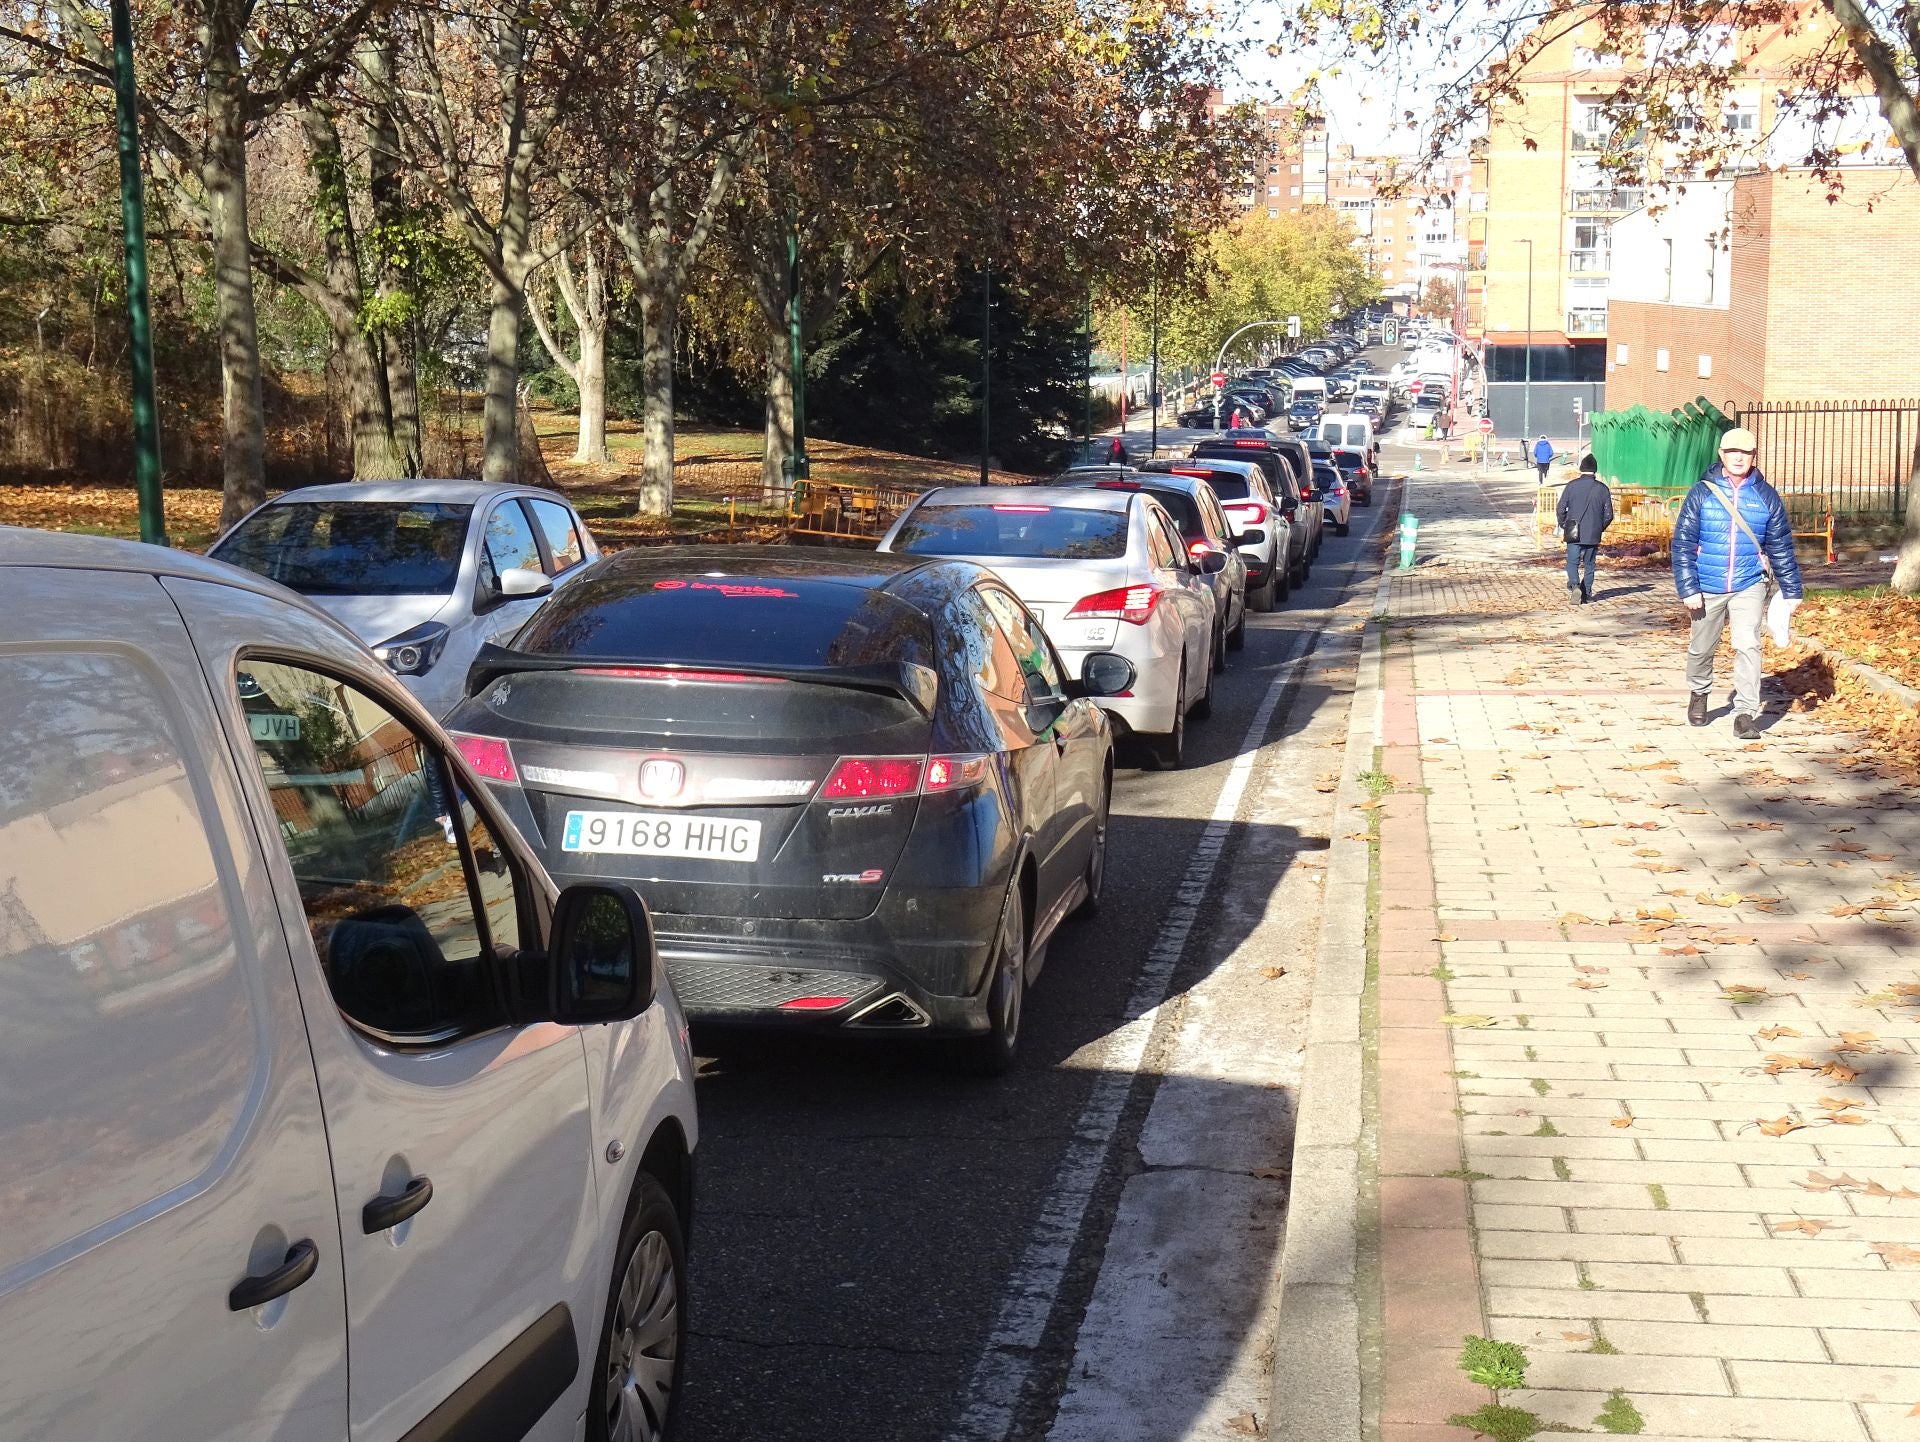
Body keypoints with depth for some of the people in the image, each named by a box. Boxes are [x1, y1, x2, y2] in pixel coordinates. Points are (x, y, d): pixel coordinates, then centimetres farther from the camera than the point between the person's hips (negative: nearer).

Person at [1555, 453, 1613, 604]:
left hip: (1574, 534, -2)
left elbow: (1560, 509, -5)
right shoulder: (1602, 488, -1)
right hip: (1593, 535, 2)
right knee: (1589, 566, 13)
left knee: (1572, 563, 3)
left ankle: (1574, 586, -21)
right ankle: (1586, 594, 15)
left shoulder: (1572, 485, -5)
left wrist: (1563, 527, 10)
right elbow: (1608, 515, 2)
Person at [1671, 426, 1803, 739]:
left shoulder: (1766, 497, 0)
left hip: (1749, 586, 0)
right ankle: (1699, 693, 42)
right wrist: (1688, 588, -11)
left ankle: (1745, 713, -10)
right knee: (1701, 648, 14)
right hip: (1708, 588, 0)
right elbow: (1682, 543, -5)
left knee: (1748, 646, -14)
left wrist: (1791, 591, 6)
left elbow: (1781, 547, 6)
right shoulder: (1702, 493, -4)